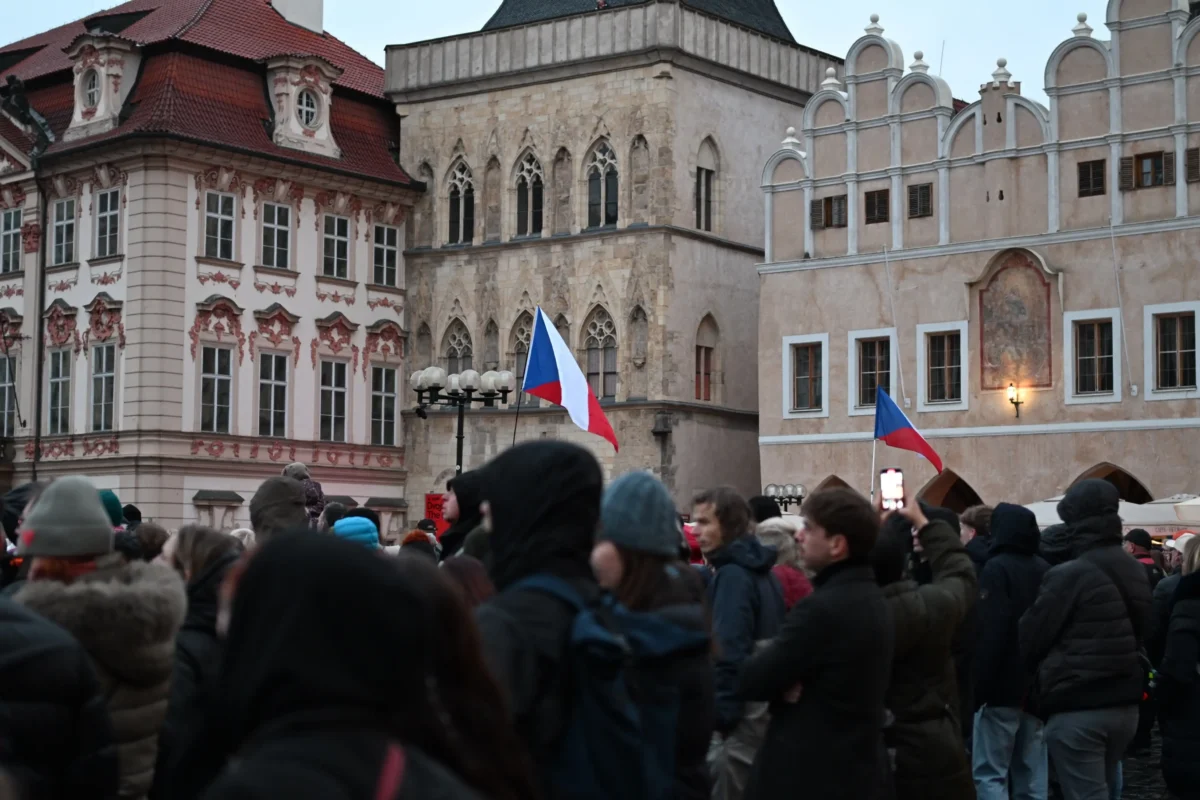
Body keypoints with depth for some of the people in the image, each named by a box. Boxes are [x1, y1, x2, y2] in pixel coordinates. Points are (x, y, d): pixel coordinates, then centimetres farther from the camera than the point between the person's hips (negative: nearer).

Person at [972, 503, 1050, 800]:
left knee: (989, 773, -5)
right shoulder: (1045, 569, 11)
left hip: (1004, 686, -7)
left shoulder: (997, 568, -12)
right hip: (1038, 686, 7)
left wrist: (978, 686, -16)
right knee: (1032, 774, 9)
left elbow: (989, 634, -19)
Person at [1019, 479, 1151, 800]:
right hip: (1125, 706, 8)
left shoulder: (1069, 575, -15)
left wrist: (1041, 676, 11)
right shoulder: (1137, 572, 8)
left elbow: (1029, 640, -8)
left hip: (1077, 709, -7)